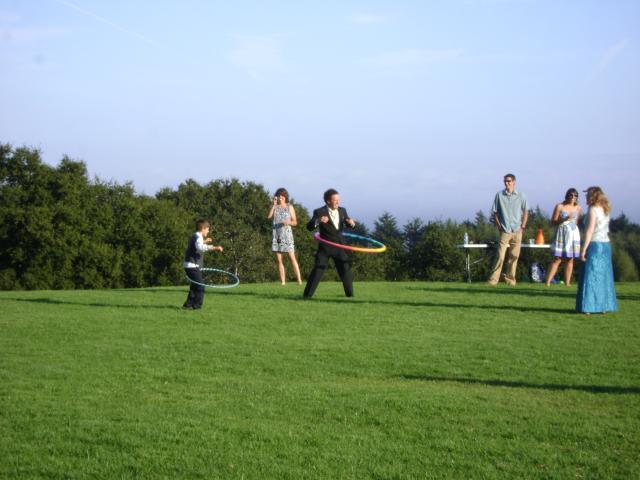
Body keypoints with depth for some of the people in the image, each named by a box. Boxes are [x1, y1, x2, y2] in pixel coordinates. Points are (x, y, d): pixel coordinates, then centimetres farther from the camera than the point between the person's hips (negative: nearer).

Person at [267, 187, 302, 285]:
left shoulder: (289, 207, 7)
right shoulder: (274, 207, 11)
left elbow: (295, 222, 5)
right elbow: (269, 217, -8)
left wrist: (289, 222, -16)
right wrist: (274, 204, -11)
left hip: (287, 234, -3)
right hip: (277, 236, 3)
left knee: (292, 257, -12)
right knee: (279, 260, 0)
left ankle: (299, 280, -16)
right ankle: (282, 281, 3)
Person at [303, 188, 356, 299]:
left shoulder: (342, 211, 5)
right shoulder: (320, 212, -10)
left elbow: (350, 225, 13)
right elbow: (309, 227, -17)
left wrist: (351, 222, -12)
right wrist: (318, 221, -37)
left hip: (339, 246, 4)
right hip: (325, 247, -4)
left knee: (346, 270, 6)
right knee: (318, 270, -7)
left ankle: (350, 293, 20)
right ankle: (307, 294, -1)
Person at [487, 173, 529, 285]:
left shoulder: (521, 196, 3)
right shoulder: (499, 195, 1)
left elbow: (525, 212, 10)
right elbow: (495, 212, 6)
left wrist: (522, 227, 2)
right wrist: (499, 226, -1)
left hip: (517, 231, 1)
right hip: (504, 231, -1)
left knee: (514, 256, 4)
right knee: (500, 256, -9)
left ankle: (510, 278, 12)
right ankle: (493, 279, -6)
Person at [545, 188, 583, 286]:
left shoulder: (578, 208, 7)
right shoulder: (559, 207, -4)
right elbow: (553, 222, -5)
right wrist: (565, 219, -17)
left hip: (573, 234, 4)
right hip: (562, 234, -4)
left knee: (570, 259, 3)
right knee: (557, 259, -8)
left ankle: (567, 283, 6)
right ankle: (547, 282, -7)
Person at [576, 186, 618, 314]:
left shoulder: (593, 210, -11)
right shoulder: (605, 210, 13)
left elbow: (590, 230, -16)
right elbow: (605, 230, 13)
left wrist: (583, 249, -16)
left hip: (595, 245, -8)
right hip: (606, 245, 8)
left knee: (591, 276, -4)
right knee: (603, 277, 11)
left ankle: (588, 307, -6)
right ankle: (603, 306, 13)